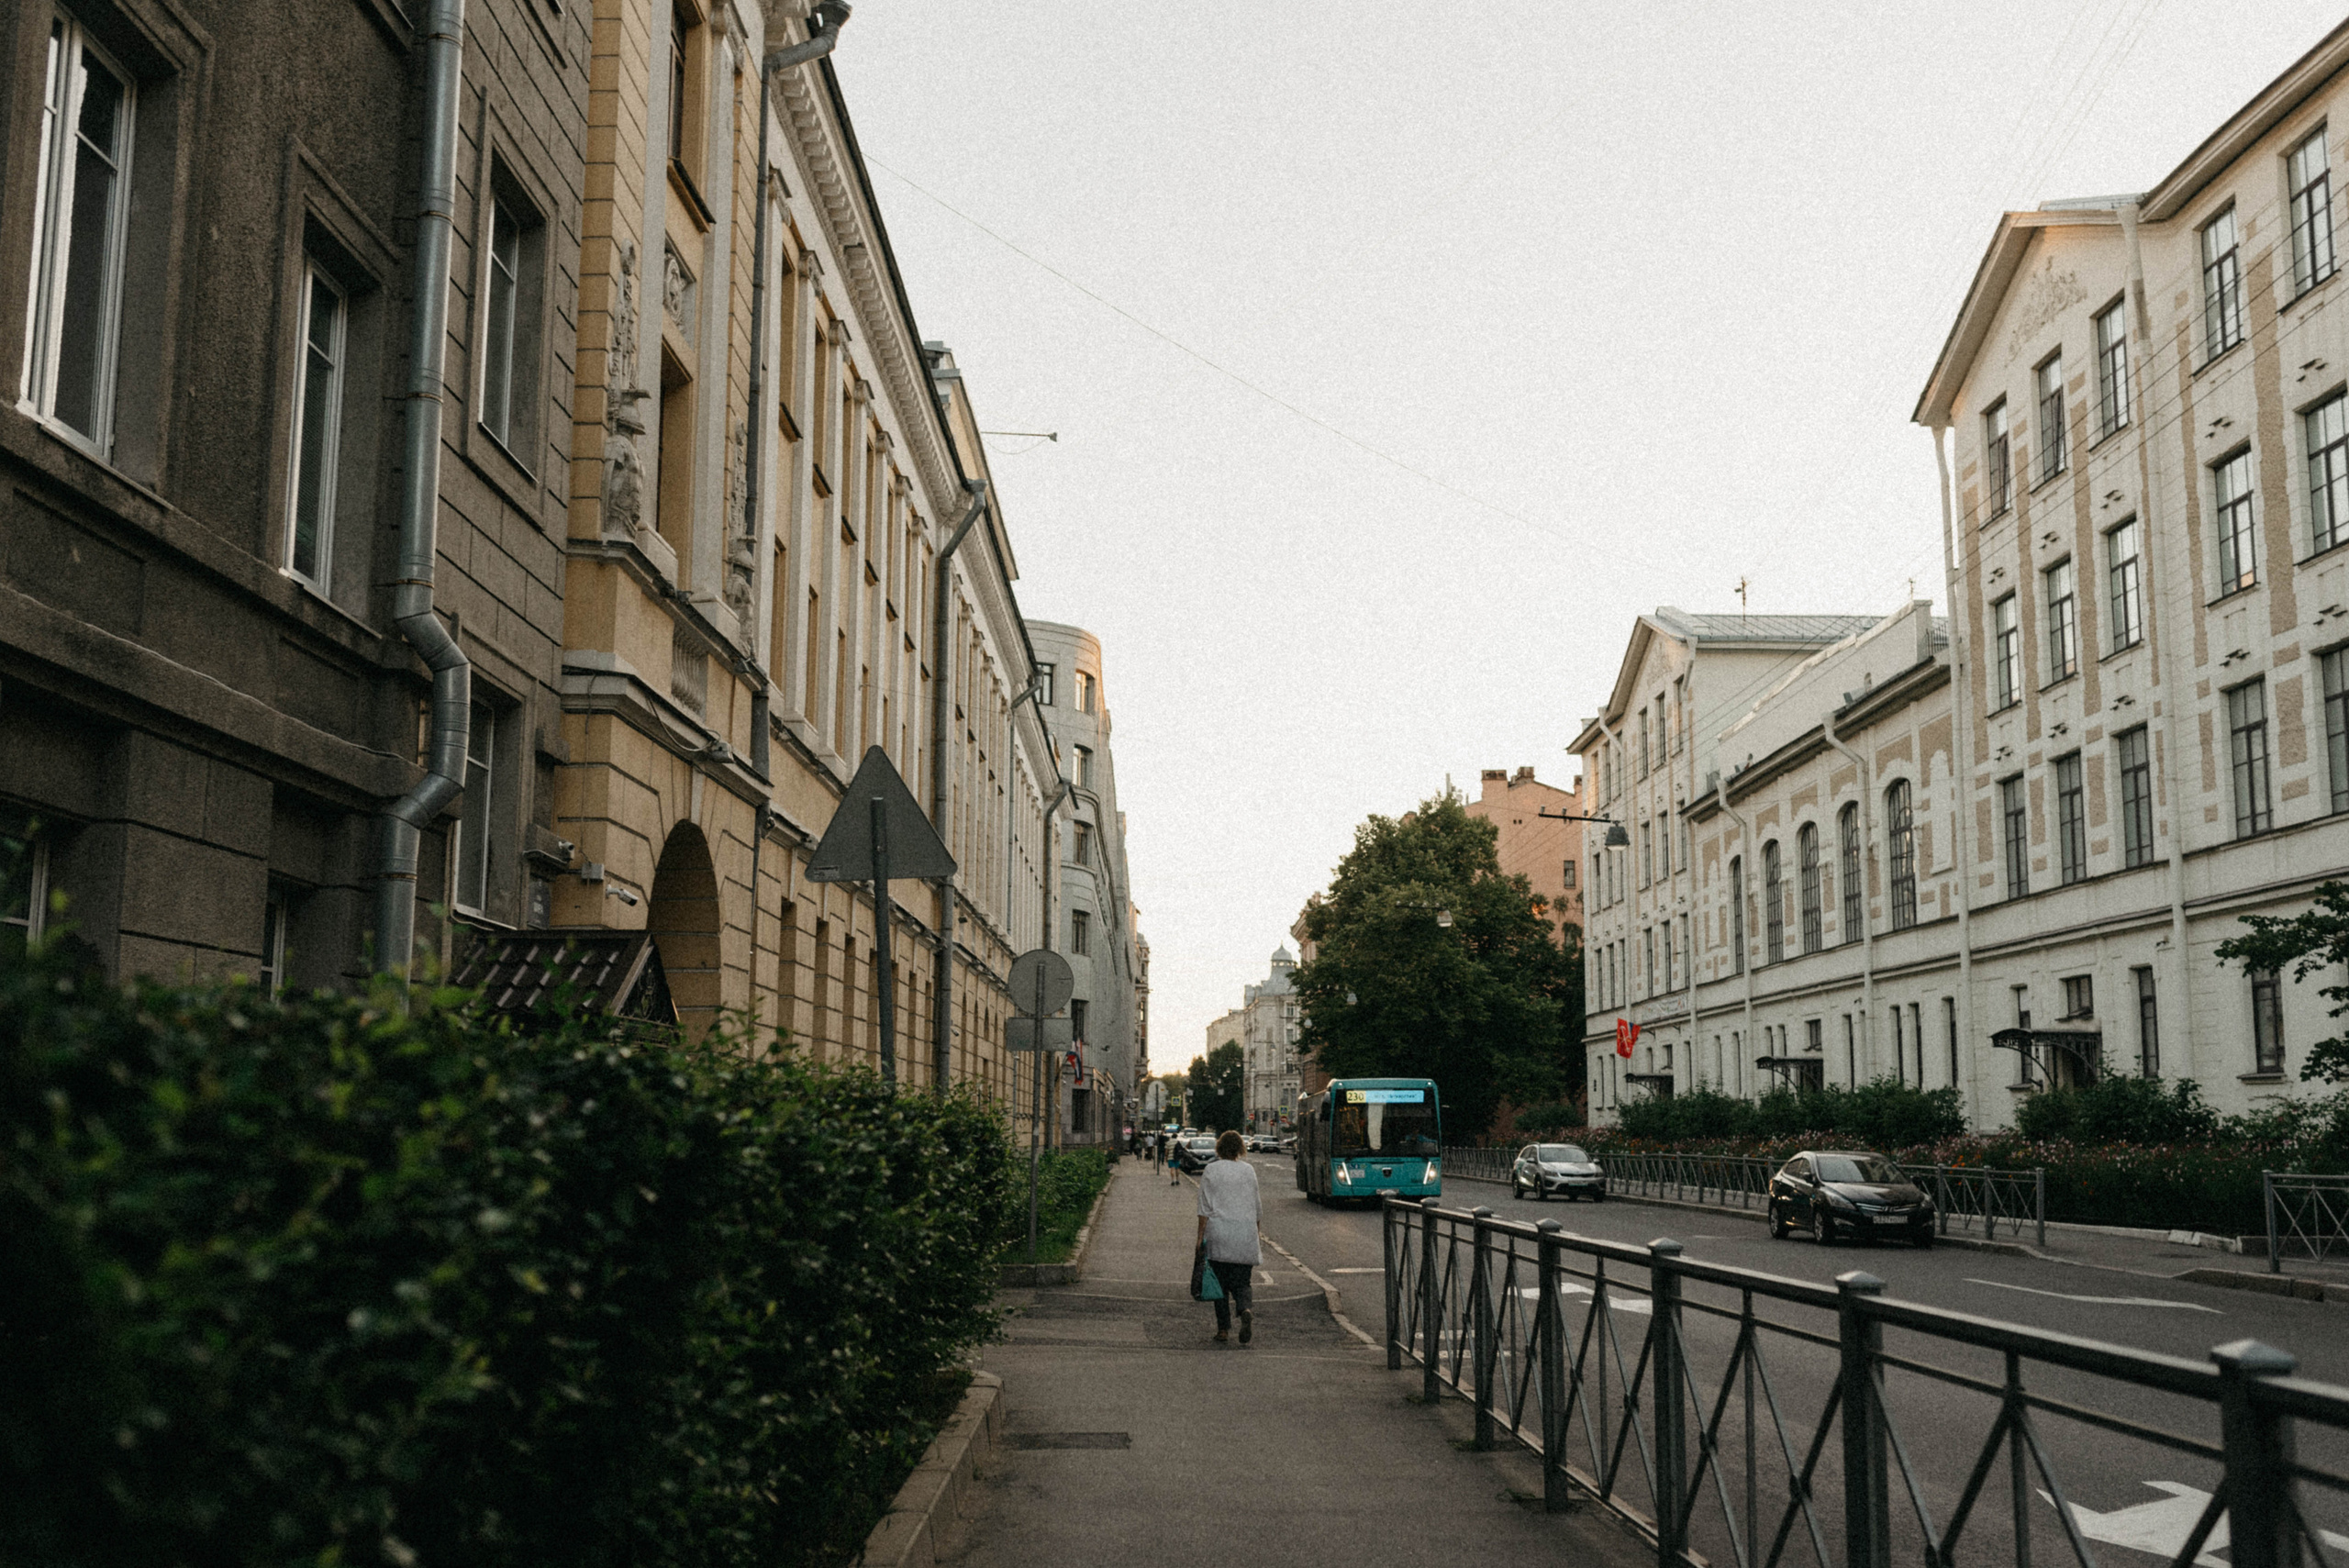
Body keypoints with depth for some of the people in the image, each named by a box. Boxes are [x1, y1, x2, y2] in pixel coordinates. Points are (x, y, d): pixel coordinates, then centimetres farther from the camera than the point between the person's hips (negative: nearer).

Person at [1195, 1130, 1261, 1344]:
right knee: (1242, 1282, 6)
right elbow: (1257, 1206, 10)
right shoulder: (1248, 1170, 6)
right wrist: (1254, 1233, 22)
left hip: (1218, 1233, -2)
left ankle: (1223, 1329, 6)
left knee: (1220, 1283, 8)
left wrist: (1200, 1237, -3)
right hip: (1245, 1236, 2)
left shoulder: (1210, 1170, -2)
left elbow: (1205, 1208, -5)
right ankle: (1246, 1310, -23)